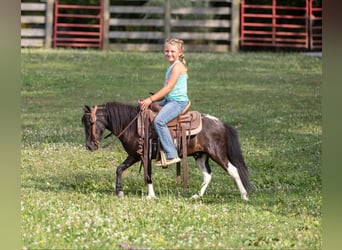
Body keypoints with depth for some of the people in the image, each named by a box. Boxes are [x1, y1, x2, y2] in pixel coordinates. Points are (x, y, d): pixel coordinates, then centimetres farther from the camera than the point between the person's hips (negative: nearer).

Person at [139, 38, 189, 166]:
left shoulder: (177, 66, -11)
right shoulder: (171, 67, 20)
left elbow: (168, 88, -19)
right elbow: (165, 90, 19)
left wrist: (150, 99, -18)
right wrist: (148, 101, 9)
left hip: (178, 101, -11)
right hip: (169, 101, 11)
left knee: (159, 121, -30)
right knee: (145, 111, 17)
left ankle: (171, 155, -32)